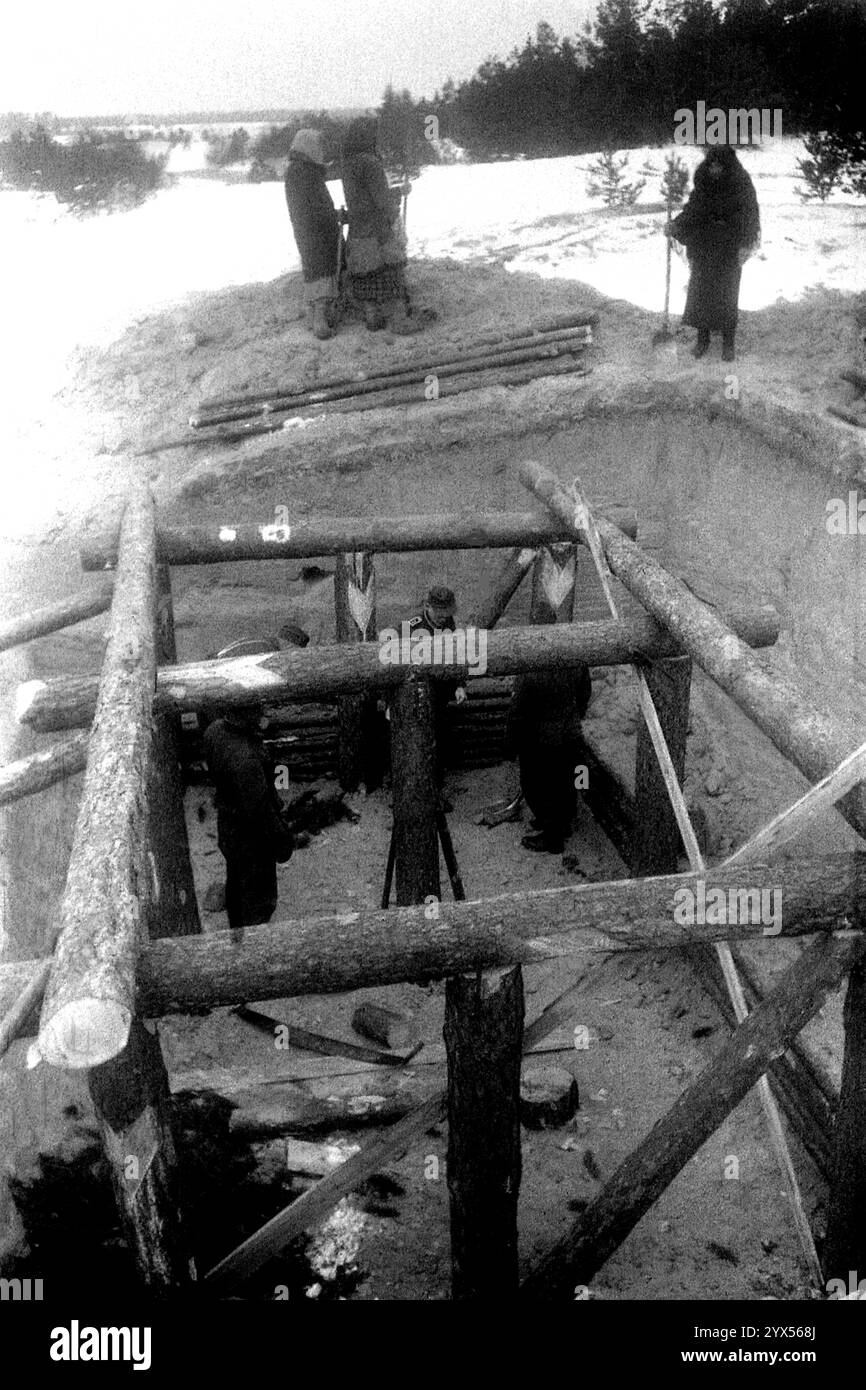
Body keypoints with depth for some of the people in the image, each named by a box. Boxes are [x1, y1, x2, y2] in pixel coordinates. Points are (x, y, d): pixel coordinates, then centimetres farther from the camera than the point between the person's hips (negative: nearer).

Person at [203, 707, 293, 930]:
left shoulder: (214, 730, -13)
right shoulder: (247, 759, -39)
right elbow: (259, 810, -29)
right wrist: (281, 840, -14)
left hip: (226, 825, 9)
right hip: (251, 838, -9)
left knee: (235, 883, 30)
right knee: (259, 897, 14)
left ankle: (237, 933, 52)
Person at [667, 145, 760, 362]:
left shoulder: (741, 183, -12)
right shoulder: (703, 181, -2)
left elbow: (749, 214, -9)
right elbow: (693, 210, 7)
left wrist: (745, 246, -17)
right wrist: (675, 225, -9)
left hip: (729, 251, -3)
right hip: (703, 248, 3)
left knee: (727, 294, 1)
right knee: (700, 291, 5)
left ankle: (728, 342, 11)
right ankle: (702, 338, 19)